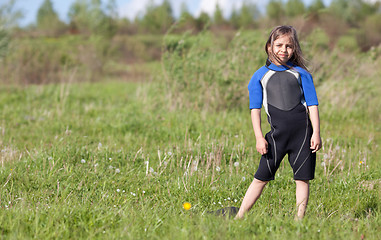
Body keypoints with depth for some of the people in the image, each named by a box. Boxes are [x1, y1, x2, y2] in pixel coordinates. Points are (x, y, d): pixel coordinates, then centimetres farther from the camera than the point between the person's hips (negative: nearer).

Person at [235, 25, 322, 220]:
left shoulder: (301, 73, 8)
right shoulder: (260, 76, 8)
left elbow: (312, 105, 7)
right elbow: (255, 109, 6)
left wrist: (316, 133, -2)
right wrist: (259, 137, -2)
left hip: (303, 132, 1)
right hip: (277, 134, 0)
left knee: (302, 178, 1)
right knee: (261, 177, -1)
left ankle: (299, 219, 8)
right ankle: (239, 217, 4)